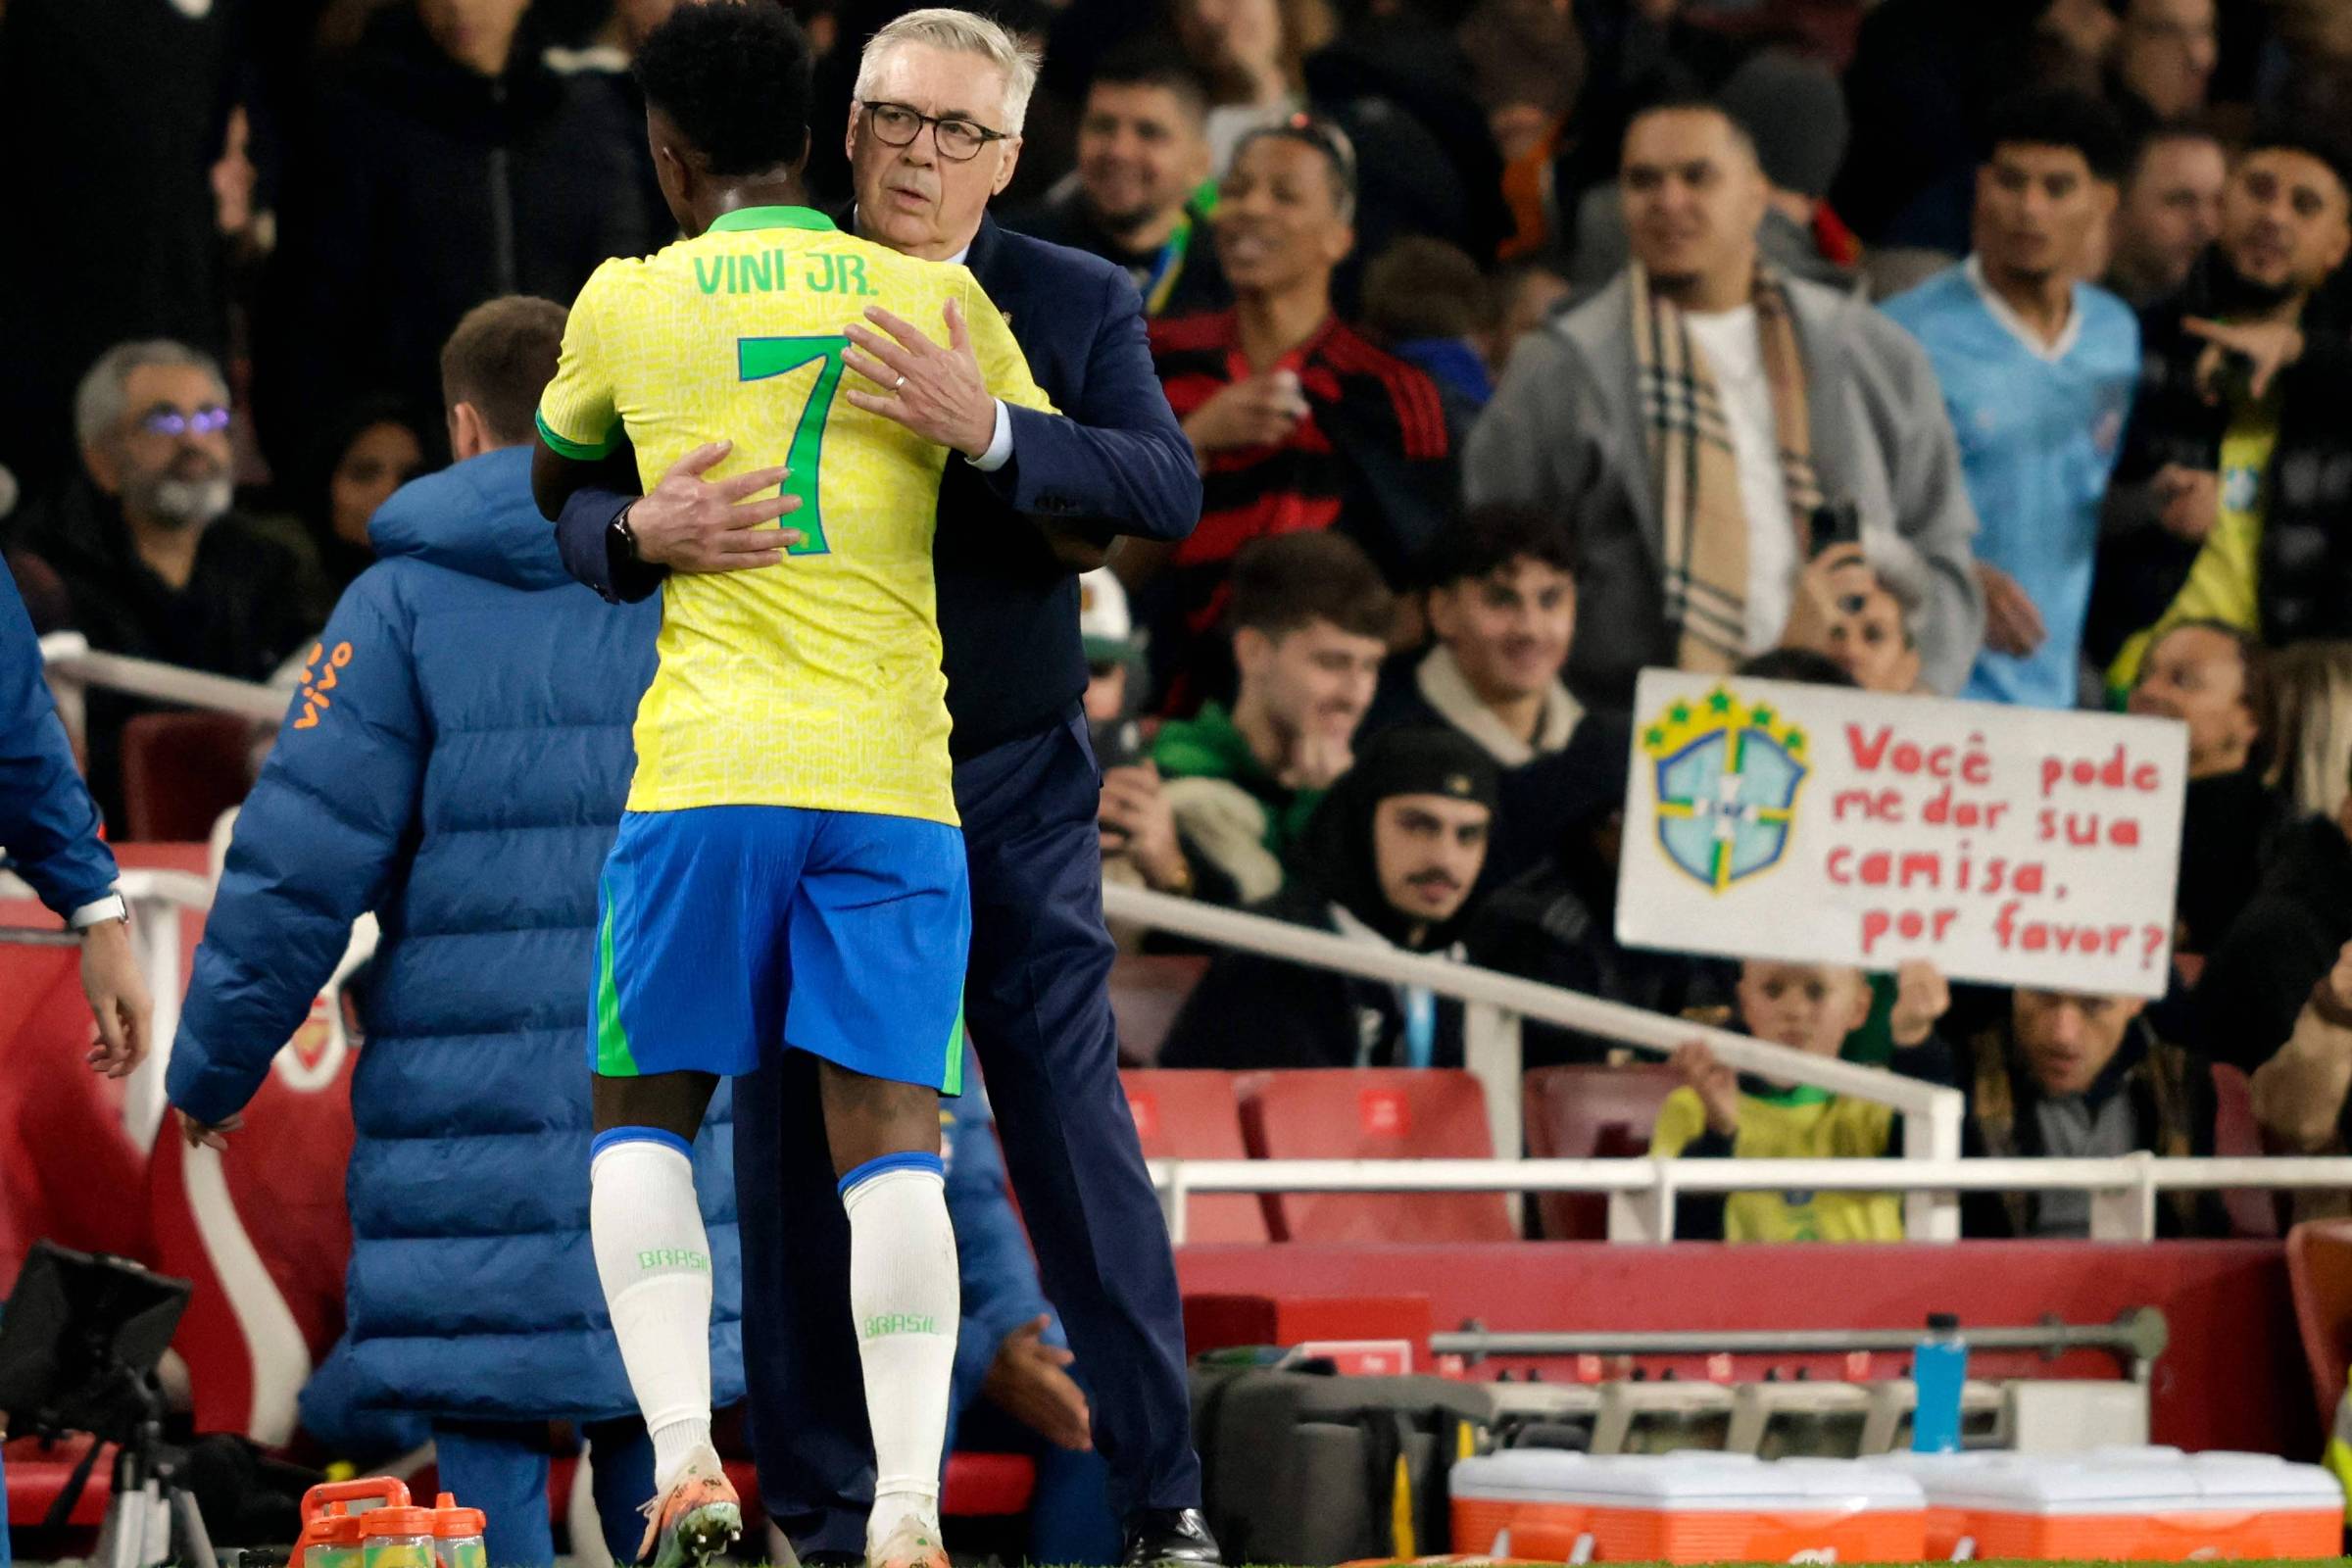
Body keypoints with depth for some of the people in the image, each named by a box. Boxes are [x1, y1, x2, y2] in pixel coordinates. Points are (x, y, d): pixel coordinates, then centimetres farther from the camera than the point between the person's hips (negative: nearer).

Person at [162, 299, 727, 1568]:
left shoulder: (409, 601, -1)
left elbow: (300, 860, -5)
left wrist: (211, 1068, 5)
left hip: (469, 1076, -3)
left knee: (482, 1426, -1)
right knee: (653, 1433, 7)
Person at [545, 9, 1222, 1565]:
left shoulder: (1078, 305, -2)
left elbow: (1169, 488, -18)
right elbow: (583, 513, -2)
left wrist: (989, 427, -35)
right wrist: (648, 531, -27)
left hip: (1012, 793, -1)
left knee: (1078, 1129, -2)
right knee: (795, 1145, 2)